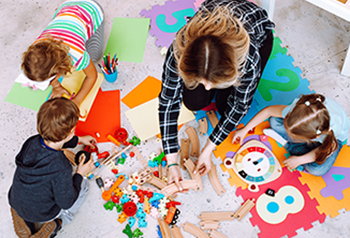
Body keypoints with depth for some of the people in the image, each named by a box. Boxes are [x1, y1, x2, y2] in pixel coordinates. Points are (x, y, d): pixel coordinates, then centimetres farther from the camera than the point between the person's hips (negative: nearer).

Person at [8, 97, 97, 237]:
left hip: (15, 203, 5)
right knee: (84, 184, 10)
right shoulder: (61, 168, -39)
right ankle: (60, 220, 13)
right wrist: (80, 174, -11)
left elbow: (52, 142, 6)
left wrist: (79, 140, 16)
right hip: (40, 214, -5)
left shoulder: (32, 141, -20)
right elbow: (66, 203, -22)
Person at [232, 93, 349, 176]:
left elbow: (327, 150, -22)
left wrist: (299, 160, -19)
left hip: (337, 137, -2)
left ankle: (292, 148, -4)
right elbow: (268, 110, -22)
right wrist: (245, 130, -16)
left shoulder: (332, 133, -47)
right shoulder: (297, 109, -40)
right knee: (274, 121, -21)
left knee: (318, 170, -26)